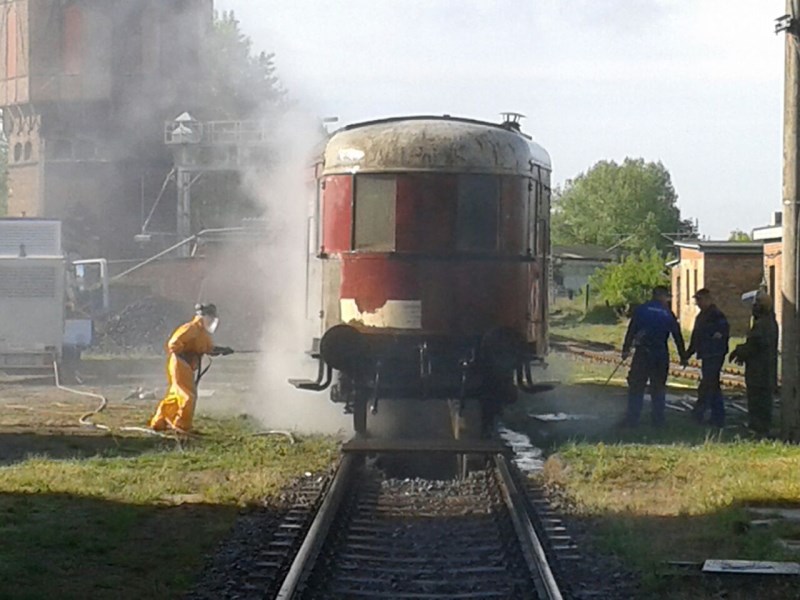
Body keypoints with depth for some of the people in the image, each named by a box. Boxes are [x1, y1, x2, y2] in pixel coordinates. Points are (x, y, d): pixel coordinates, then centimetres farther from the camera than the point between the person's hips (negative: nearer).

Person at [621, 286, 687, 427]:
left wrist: (626, 349, 2)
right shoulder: (668, 314, 4)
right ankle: (658, 420, 10)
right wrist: (683, 356, 13)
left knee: (636, 387, 3)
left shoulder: (641, 310, 2)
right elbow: (677, 336, 7)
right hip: (661, 355, 1)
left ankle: (632, 419, -1)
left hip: (642, 353, -1)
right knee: (658, 388, 11)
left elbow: (631, 331, -1)